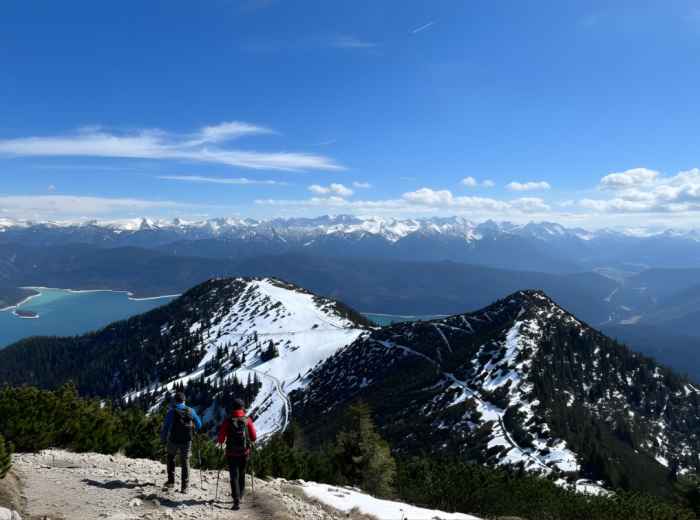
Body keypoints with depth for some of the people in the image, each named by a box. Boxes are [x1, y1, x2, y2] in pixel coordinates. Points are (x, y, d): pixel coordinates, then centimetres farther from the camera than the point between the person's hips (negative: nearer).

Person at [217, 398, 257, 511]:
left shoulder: (227, 420, -7)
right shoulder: (247, 420, -5)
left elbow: (221, 437, -7)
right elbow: (254, 437, -5)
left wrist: (221, 442, 15)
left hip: (231, 453, -1)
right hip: (244, 452, 2)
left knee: (234, 476, 1)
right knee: (242, 474, 21)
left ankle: (236, 500, -12)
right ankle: (240, 495, 33)